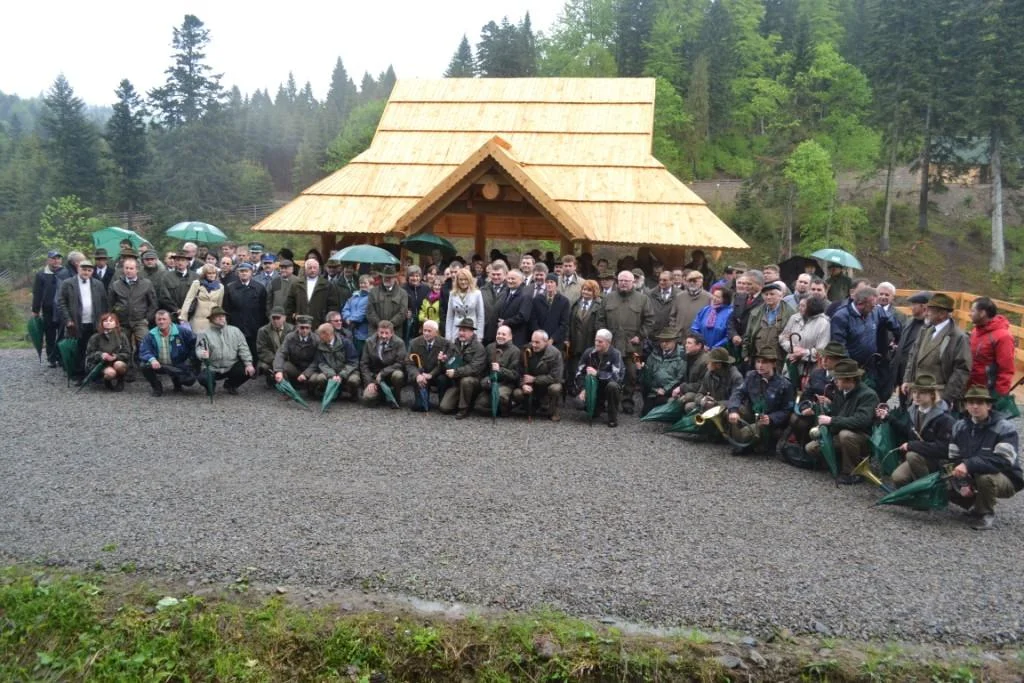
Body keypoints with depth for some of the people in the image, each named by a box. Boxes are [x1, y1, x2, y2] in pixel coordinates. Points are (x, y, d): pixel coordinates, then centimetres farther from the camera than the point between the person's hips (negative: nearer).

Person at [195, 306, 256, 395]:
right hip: (213, 369, -2)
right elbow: (199, 349, -11)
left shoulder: (235, 331, 7)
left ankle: (230, 385, 13)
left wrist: (249, 364, -11)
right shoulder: (205, 334, -1)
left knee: (251, 371, -19)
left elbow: (243, 349, 2)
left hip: (232, 367, 3)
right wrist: (202, 354, -37)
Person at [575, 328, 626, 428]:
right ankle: (598, 407, 13)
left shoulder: (615, 354, -17)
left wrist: (597, 373, -28)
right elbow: (579, 372, -1)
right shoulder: (589, 352, -5)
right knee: (579, 402, -24)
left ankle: (613, 417, -16)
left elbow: (617, 376, -28)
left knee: (612, 385, -38)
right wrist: (583, 389, -14)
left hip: (607, 388, -3)